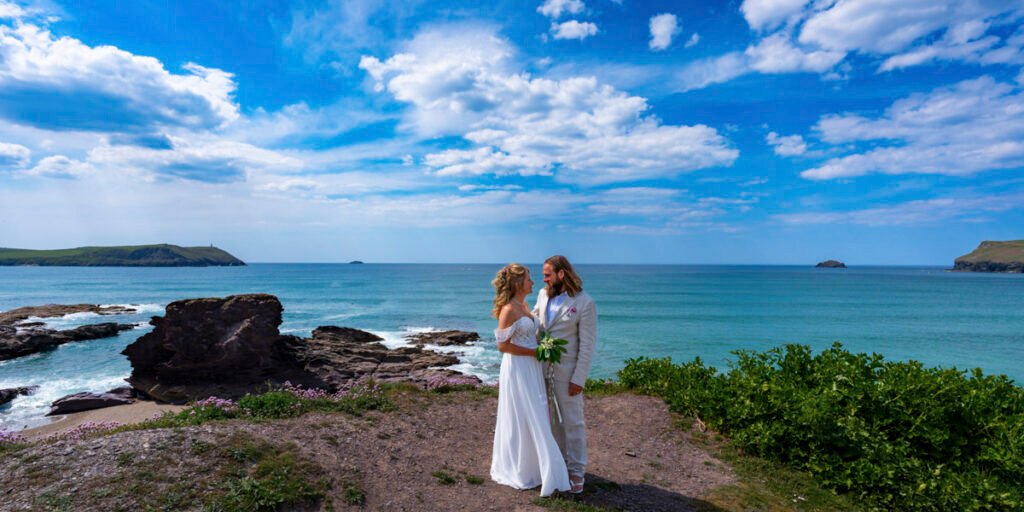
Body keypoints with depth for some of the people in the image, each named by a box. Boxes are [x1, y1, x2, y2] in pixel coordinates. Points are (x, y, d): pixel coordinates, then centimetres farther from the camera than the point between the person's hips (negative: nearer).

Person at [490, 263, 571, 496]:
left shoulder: (524, 305, 9)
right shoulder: (508, 310, -18)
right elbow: (503, 345, -18)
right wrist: (534, 352, -17)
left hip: (532, 368, 9)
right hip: (517, 368, -9)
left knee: (534, 417, 17)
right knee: (521, 419, 3)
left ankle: (530, 464, 33)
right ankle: (518, 469, 20)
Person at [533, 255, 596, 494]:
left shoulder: (584, 303, -16)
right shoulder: (544, 294, 1)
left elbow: (587, 345, -14)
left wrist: (578, 380, -14)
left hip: (566, 372, -6)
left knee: (572, 421, 7)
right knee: (551, 418, 16)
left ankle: (576, 470, 22)